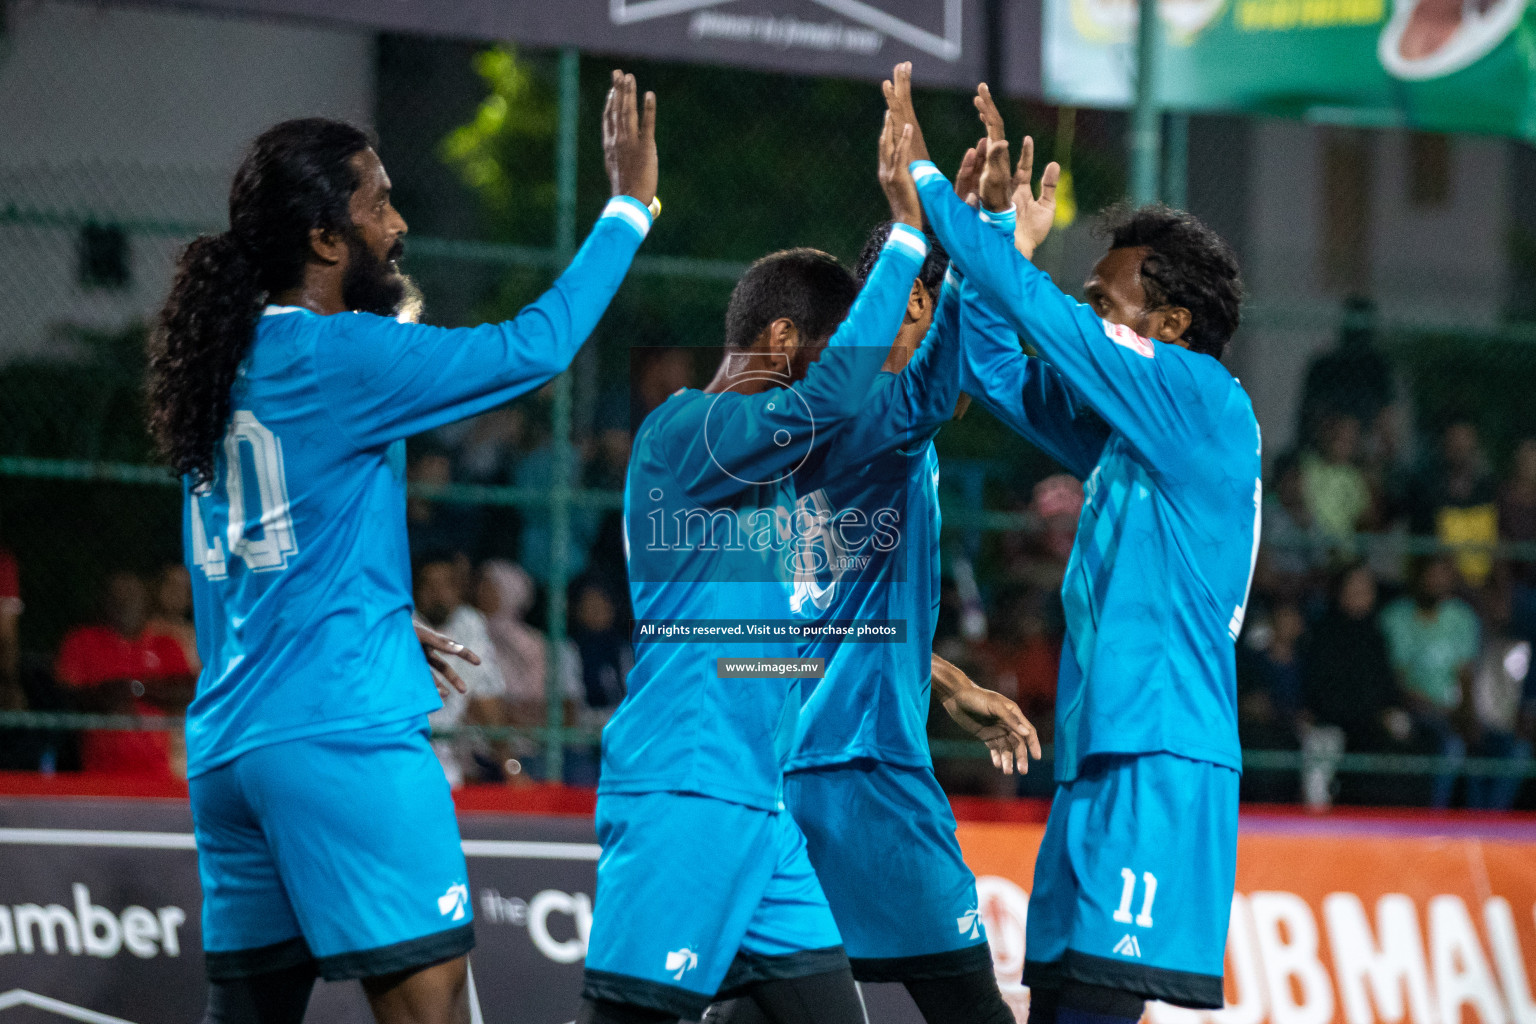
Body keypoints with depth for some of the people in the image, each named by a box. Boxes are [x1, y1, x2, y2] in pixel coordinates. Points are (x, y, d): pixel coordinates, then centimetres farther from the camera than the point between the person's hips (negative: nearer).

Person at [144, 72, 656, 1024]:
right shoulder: (335, 357, -10)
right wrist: (630, 202, 0)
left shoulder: (229, 365, 14)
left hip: (231, 751, 9)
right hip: (343, 733, -9)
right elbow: (536, 346, -9)